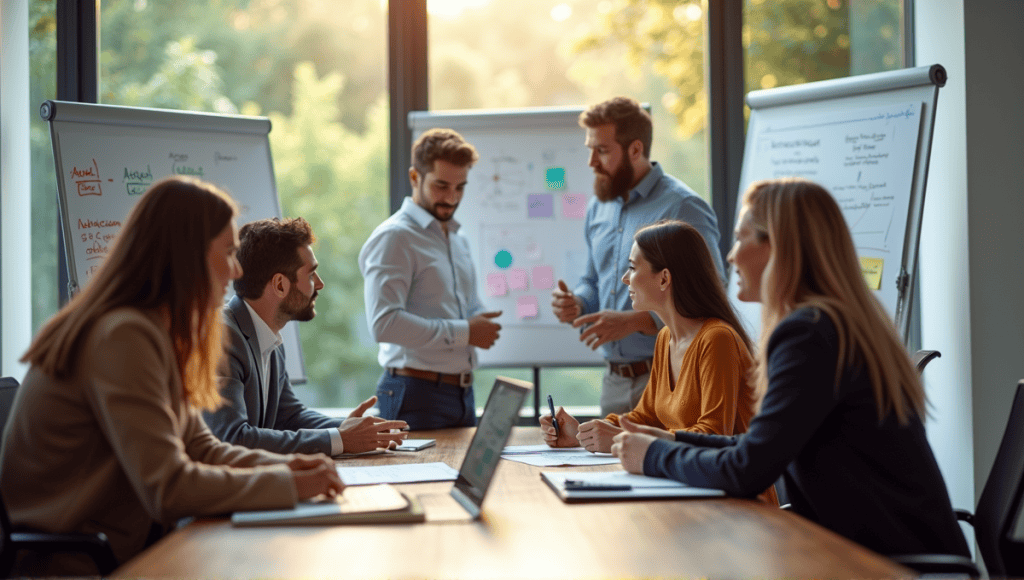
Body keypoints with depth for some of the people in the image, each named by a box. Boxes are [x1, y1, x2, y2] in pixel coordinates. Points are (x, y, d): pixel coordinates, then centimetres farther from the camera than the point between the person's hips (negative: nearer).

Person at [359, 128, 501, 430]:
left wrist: (482, 323, 5)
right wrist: (464, 332, -17)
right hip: (417, 394, -8)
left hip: (462, 391, 8)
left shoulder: (459, 240, 20)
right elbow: (384, 323, -21)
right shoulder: (393, 238, -9)